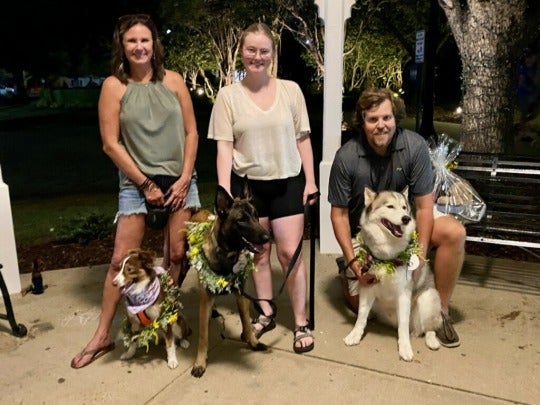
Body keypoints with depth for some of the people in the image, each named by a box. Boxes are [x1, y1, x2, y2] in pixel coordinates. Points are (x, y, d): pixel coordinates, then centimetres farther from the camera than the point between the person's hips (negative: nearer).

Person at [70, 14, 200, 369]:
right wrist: (145, 183, -7)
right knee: (121, 260, 0)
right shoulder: (114, 85, -2)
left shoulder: (173, 80, 4)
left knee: (176, 255, 6)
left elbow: (191, 132, 5)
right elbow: (111, 143, -5)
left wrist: (184, 178, -4)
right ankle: (102, 336, 14)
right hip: (136, 184, -2)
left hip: (179, 180, 2)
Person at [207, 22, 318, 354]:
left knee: (290, 252, 0)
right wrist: (223, 189, -14)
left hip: (288, 182, 0)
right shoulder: (228, 95, -2)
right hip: (247, 183, 1)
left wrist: (310, 181, 0)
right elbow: (224, 146, -5)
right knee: (258, 252, 11)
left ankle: (301, 323, 12)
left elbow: (302, 139, 4)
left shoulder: (291, 90, 1)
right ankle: (266, 313, 27)